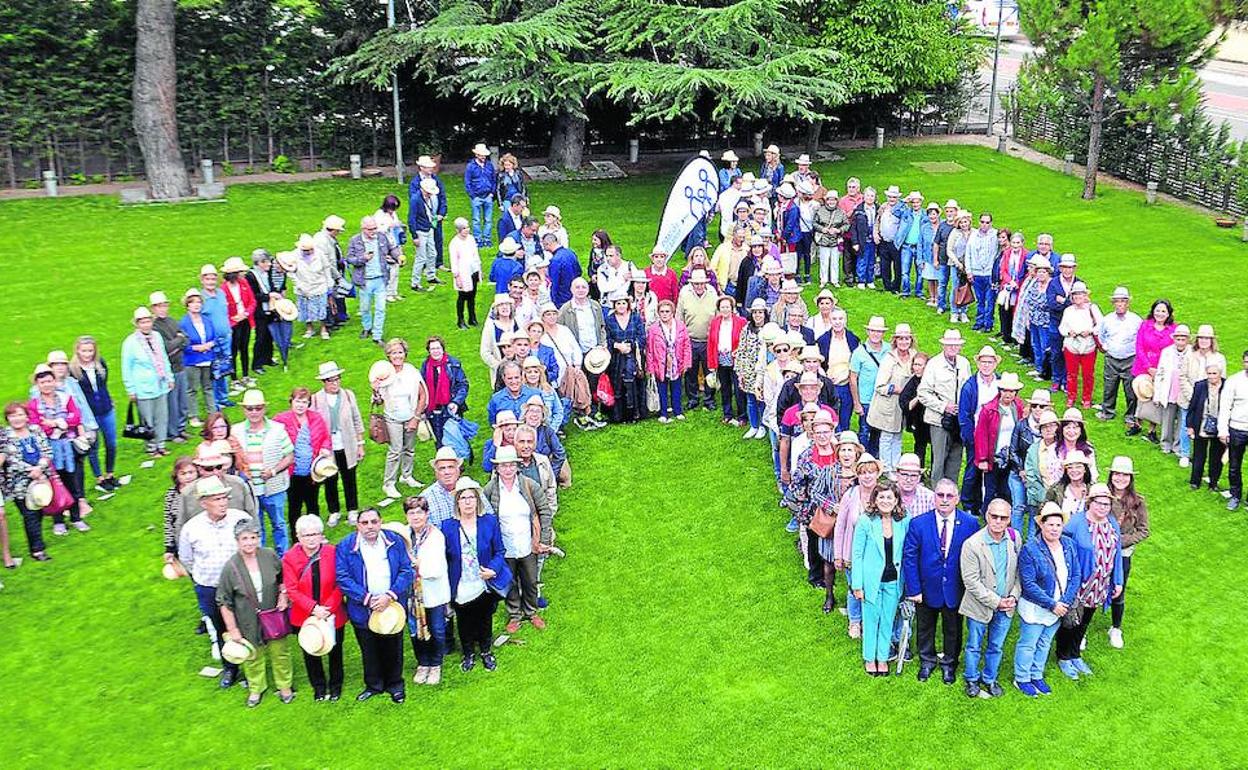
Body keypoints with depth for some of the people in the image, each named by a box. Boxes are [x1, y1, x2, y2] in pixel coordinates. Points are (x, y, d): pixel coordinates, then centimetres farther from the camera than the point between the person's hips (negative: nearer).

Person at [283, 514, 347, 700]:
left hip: (332, 615, 0)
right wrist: (313, 608, -21)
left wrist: (328, 608, -19)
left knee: (335, 651, 17)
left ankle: (335, 685, 38)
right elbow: (292, 590, -12)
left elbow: (339, 585, -10)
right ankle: (318, 687, 37)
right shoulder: (289, 558, -10)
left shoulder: (333, 553, -12)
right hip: (305, 616, 1)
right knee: (311, 654, 16)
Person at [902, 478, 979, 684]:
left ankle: (949, 663, 41)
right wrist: (913, 589, -12)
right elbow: (909, 557, -9)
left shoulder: (970, 524, -10)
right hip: (927, 589, 0)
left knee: (953, 629, 18)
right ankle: (927, 661, 42)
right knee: (925, 628, 19)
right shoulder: (918, 524, -11)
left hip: (956, 590, 0)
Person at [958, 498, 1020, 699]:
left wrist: (1014, 596, -7)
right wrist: (996, 601, -17)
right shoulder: (972, 544, -20)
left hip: (1005, 607, 4)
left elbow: (1018, 571, 5)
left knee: (996, 646, 17)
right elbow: (971, 582, -18)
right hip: (980, 605, -4)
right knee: (974, 646, 12)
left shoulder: (1014, 539, -6)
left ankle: (989, 679, 37)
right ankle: (972, 681, 32)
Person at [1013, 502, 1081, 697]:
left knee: (1044, 643, 22)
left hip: (1059, 606, 5)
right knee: (1028, 644, 10)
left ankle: (1037, 676, 40)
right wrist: (1052, 604, -22)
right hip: (1034, 608, -5)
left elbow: (1075, 576, -1)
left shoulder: (1068, 545, -5)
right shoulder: (1030, 549, -22)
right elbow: (1028, 585, -22)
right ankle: (1022, 679, 29)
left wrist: (1066, 602, -12)